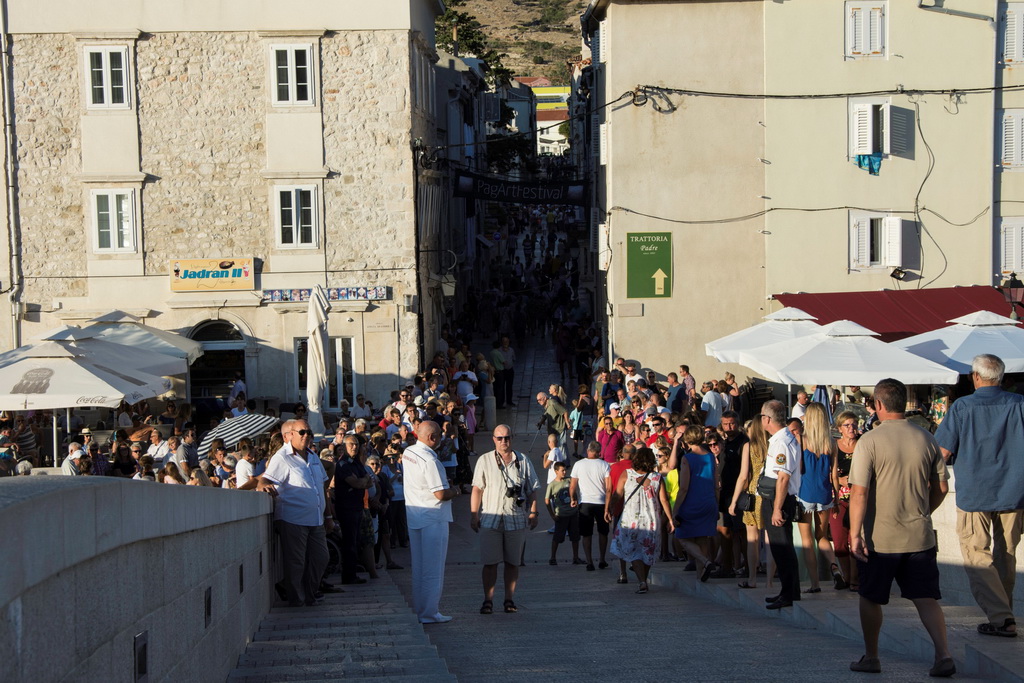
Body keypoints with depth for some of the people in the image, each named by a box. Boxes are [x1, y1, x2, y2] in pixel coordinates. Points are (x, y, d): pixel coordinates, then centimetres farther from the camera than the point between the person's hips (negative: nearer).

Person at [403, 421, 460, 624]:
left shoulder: (408, 453, 6)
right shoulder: (429, 460, -22)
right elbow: (441, 494, -23)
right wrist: (454, 491, -1)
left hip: (413, 517, 9)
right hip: (432, 519, -9)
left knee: (418, 567, 15)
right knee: (433, 569, -1)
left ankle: (419, 609, 23)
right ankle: (429, 613, 3)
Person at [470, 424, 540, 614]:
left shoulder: (523, 461, 9)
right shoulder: (485, 460, 4)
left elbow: (532, 489, 12)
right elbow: (477, 489, 2)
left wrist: (533, 513, 5)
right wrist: (474, 515, -3)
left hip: (516, 520, 2)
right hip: (490, 519, -2)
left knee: (513, 562, 5)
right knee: (490, 562, -3)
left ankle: (510, 599, 13)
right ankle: (488, 600, 2)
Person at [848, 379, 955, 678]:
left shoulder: (870, 441, -12)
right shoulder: (926, 439, 2)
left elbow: (859, 491, -16)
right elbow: (941, 487, 8)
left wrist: (855, 533, -12)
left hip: (879, 538, -3)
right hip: (920, 536, 3)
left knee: (870, 599, 13)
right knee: (926, 597, 7)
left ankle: (871, 657, 22)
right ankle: (943, 654, -8)